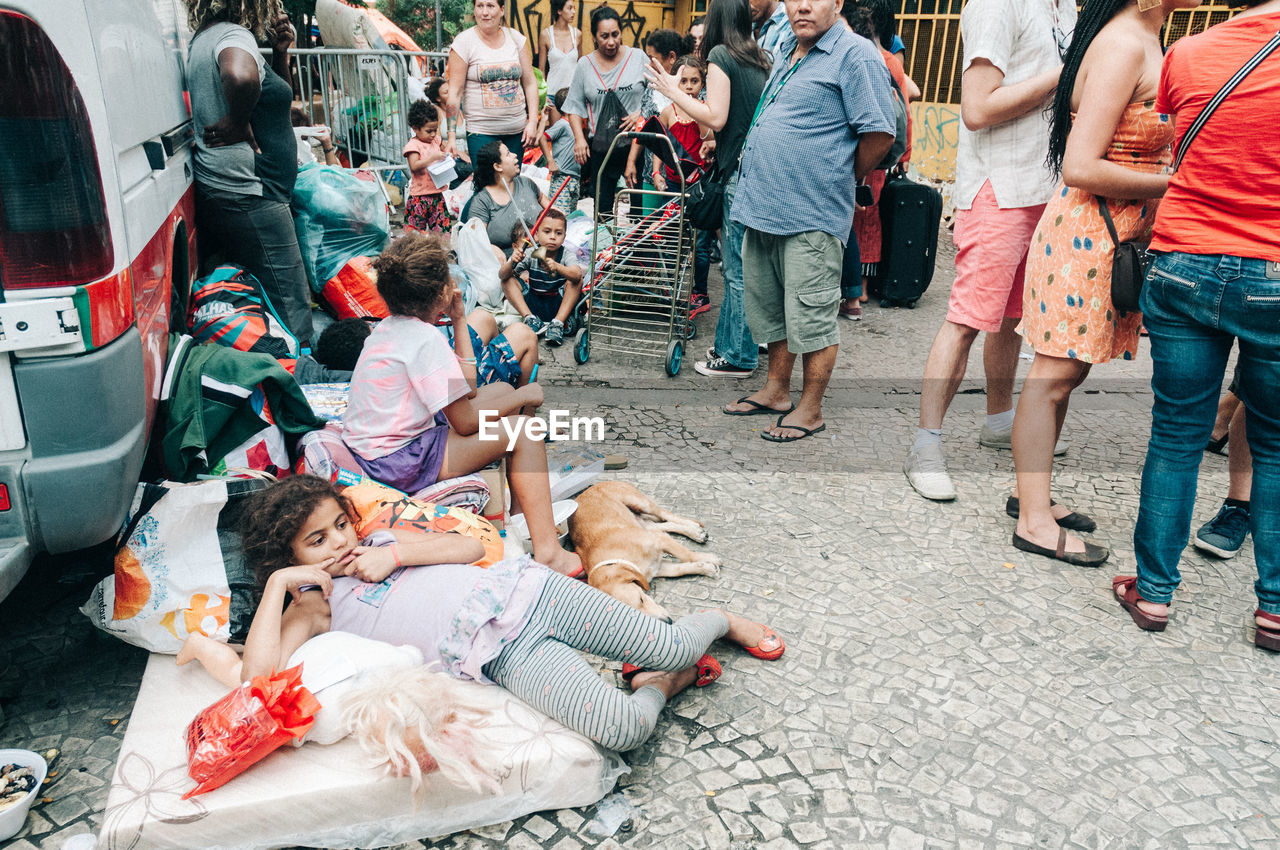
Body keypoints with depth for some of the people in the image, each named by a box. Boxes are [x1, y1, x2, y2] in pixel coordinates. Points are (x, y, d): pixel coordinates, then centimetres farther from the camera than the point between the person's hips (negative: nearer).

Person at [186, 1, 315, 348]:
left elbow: (277, 96, 29)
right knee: (290, 308, -8)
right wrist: (238, 124, -20)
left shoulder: (206, 39, 21)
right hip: (248, 196, -11)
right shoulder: (233, 35, -12)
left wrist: (280, 52, 14)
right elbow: (241, 77, -38)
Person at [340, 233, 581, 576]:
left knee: (500, 390, 16)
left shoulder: (389, 326, 8)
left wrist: (458, 320, 9)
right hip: (398, 463, -10)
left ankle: (524, 511, 19)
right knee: (524, 434, -10)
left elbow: (467, 389, 9)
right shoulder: (425, 339, -22)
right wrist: (523, 396, -8)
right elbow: (465, 423, -21)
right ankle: (547, 551, -17)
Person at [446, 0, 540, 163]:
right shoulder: (464, 41, -4)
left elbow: (530, 82, 10)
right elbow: (455, 91, -6)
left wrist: (533, 122, 1)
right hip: (481, 130, -3)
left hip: (517, 128, 3)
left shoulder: (515, 38, 6)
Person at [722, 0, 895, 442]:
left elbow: (879, 133, -14)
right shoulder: (788, 57, 19)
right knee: (771, 309, 16)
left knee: (810, 317, -1)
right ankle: (776, 390, 30)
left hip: (810, 218, -9)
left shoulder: (855, 54, -9)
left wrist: (840, 181, -2)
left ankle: (810, 409, 10)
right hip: (762, 208, 9)